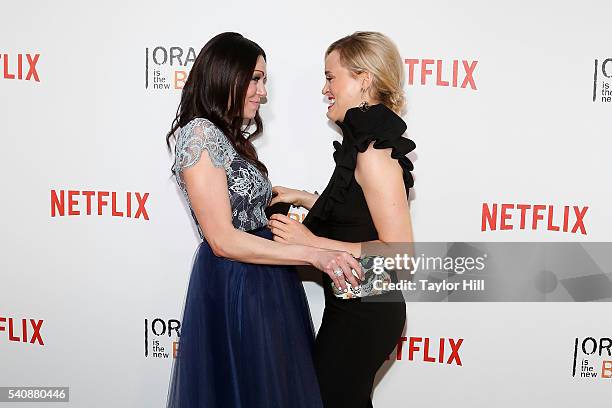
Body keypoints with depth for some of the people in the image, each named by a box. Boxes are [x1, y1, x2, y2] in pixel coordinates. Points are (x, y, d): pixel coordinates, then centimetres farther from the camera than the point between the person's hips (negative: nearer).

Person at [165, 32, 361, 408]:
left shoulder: (231, 137, 14)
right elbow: (223, 240, -20)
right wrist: (312, 254, -22)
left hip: (263, 284, 9)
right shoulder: (199, 133, -15)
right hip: (235, 288, -9)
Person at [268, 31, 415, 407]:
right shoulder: (367, 140, 7)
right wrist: (301, 197, 12)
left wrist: (311, 242, -24)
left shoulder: (375, 153, -23)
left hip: (362, 315, -10)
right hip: (359, 306, 10)